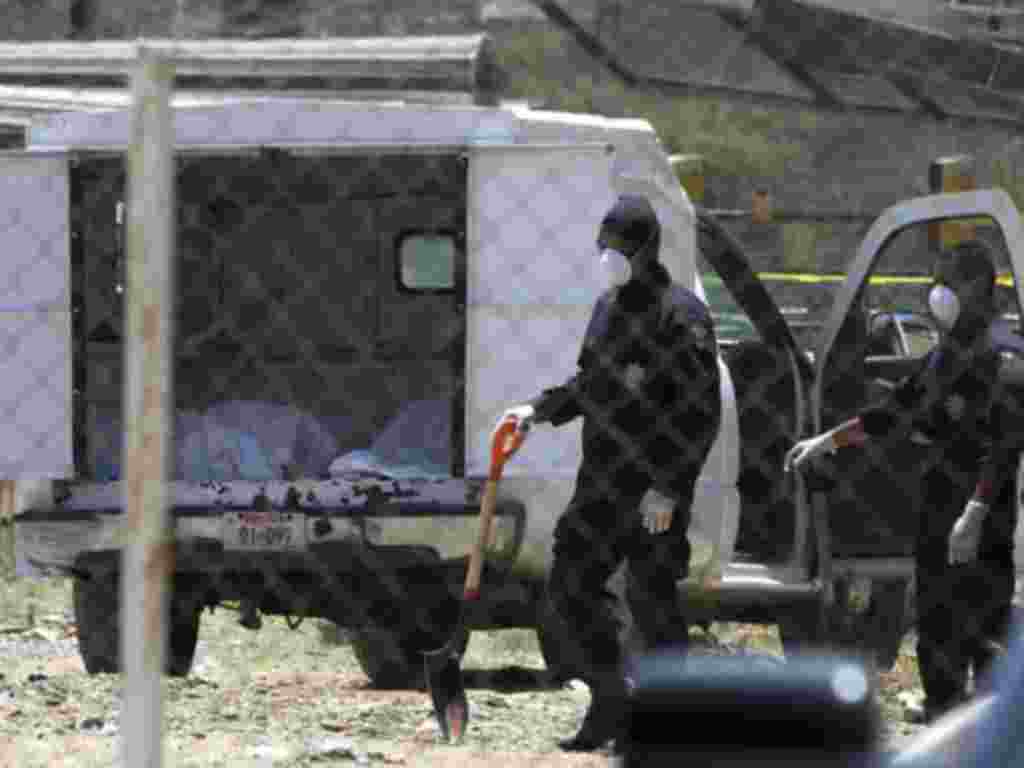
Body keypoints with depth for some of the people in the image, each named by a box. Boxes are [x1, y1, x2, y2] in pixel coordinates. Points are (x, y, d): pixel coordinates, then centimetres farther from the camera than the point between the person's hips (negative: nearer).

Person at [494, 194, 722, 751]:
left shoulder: (681, 316, -14)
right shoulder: (608, 308, 12)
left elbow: (700, 413, -18)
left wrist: (668, 489, -22)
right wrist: (538, 410, 12)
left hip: (654, 485, -8)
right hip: (601, 479, 8)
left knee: (650, 599, -5)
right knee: (570, 585, 8)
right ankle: (609, 705, 19)